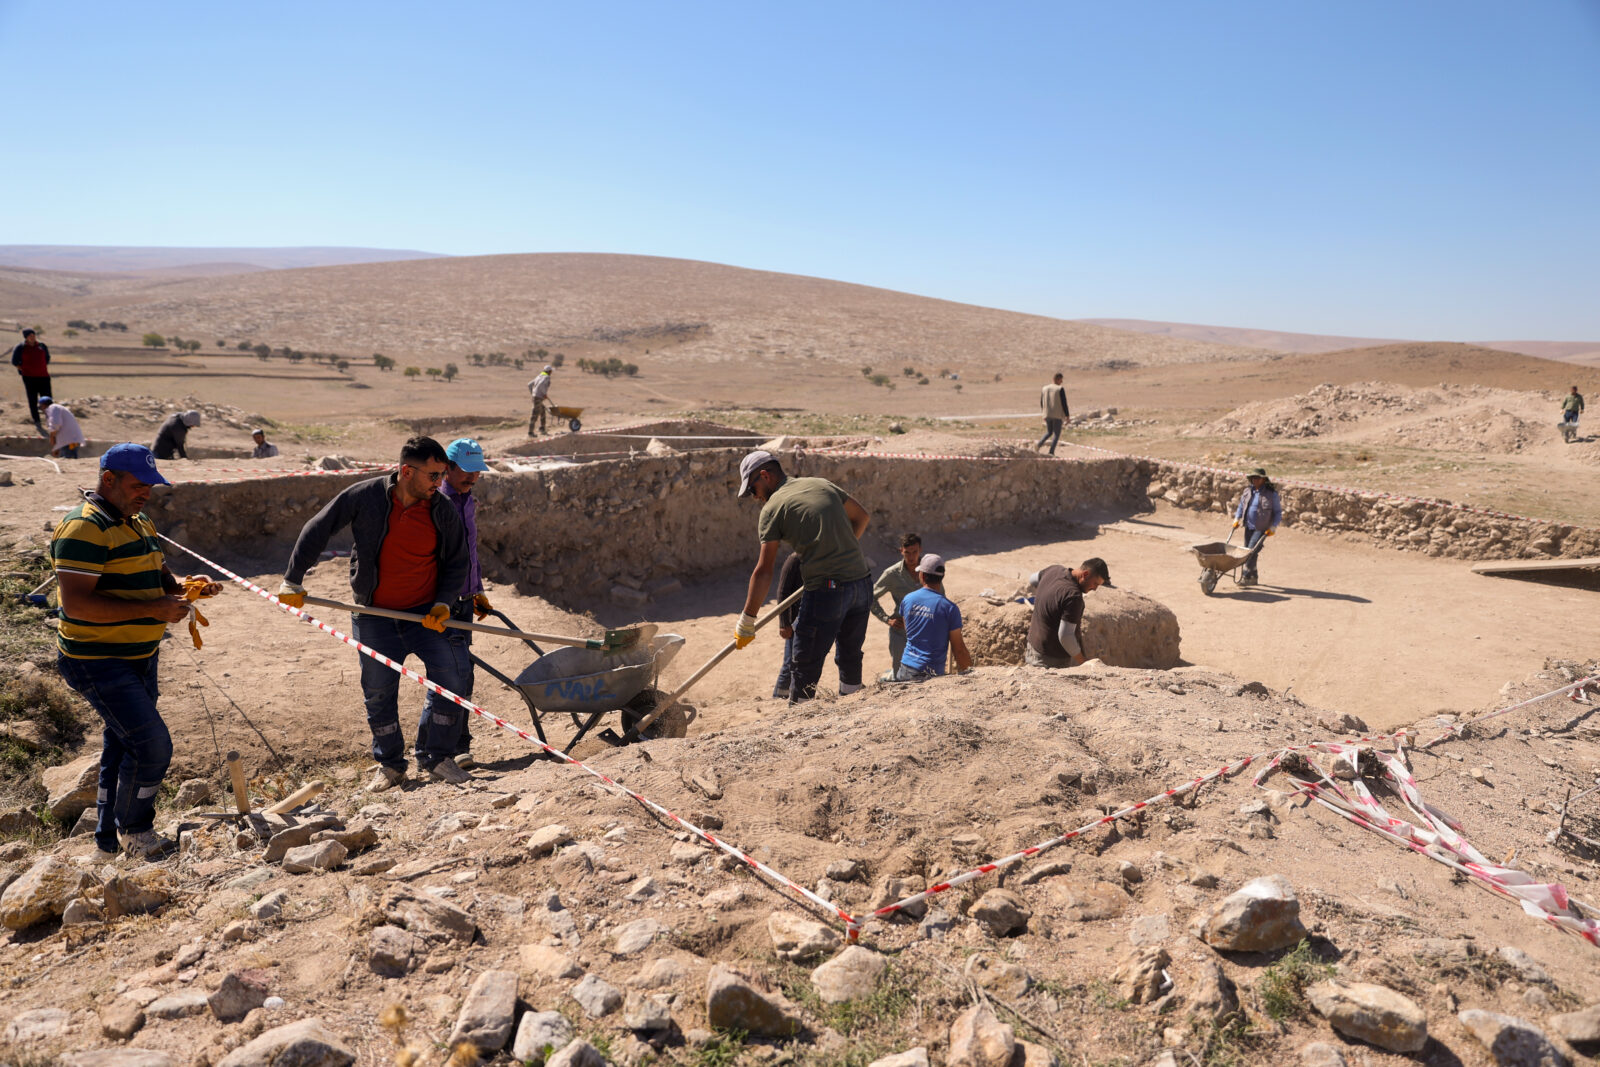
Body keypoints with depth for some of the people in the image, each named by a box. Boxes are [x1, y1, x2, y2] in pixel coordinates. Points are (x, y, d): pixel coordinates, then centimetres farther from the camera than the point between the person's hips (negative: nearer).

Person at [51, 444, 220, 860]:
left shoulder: (140, 524, 12)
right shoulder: (84, 529, -19)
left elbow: (159, 577, 22)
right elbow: (78, 604, -26)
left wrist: (185, 586, -1)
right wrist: (153, 609, -27)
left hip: (140, 659, 10)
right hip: (98, 663, -10)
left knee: (122, 746, 18)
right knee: (151, 744, -13)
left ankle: (110, 841, 33)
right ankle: (134, 831, 9)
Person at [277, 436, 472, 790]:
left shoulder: (444, 511, -8)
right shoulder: (366, 496, -12)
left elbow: (457, 561, 3)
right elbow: (318, 529, -3)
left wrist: (444, 602, -10)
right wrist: (293, 579, -2)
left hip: (425, 612, 1)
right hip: (375, 616, 0)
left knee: (451, 674, -12)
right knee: (378, 693, 7)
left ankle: (435, 758, 4)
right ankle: (390, 765, 26)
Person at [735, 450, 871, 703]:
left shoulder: (772, 508, -3)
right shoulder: (822, 484, 14)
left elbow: (764, 571, -5)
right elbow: (862, 517, 25)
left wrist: (746, 622, 0)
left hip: (826, 591, -7)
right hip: (862, 581, 7)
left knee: (805, 665, 5)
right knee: (850, 655, 21)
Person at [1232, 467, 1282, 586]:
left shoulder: (1271, 494, -7)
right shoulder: (1248, 492, 7)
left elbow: (1278, 512, -2)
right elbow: (1241, 506, 21)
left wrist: (1273, 527, -10)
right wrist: (1237, 519, 8)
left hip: (1262, 528, -6)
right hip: (1248, 526, 6)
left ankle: (1246, 577, -13)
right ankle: (1253, 577, 22)